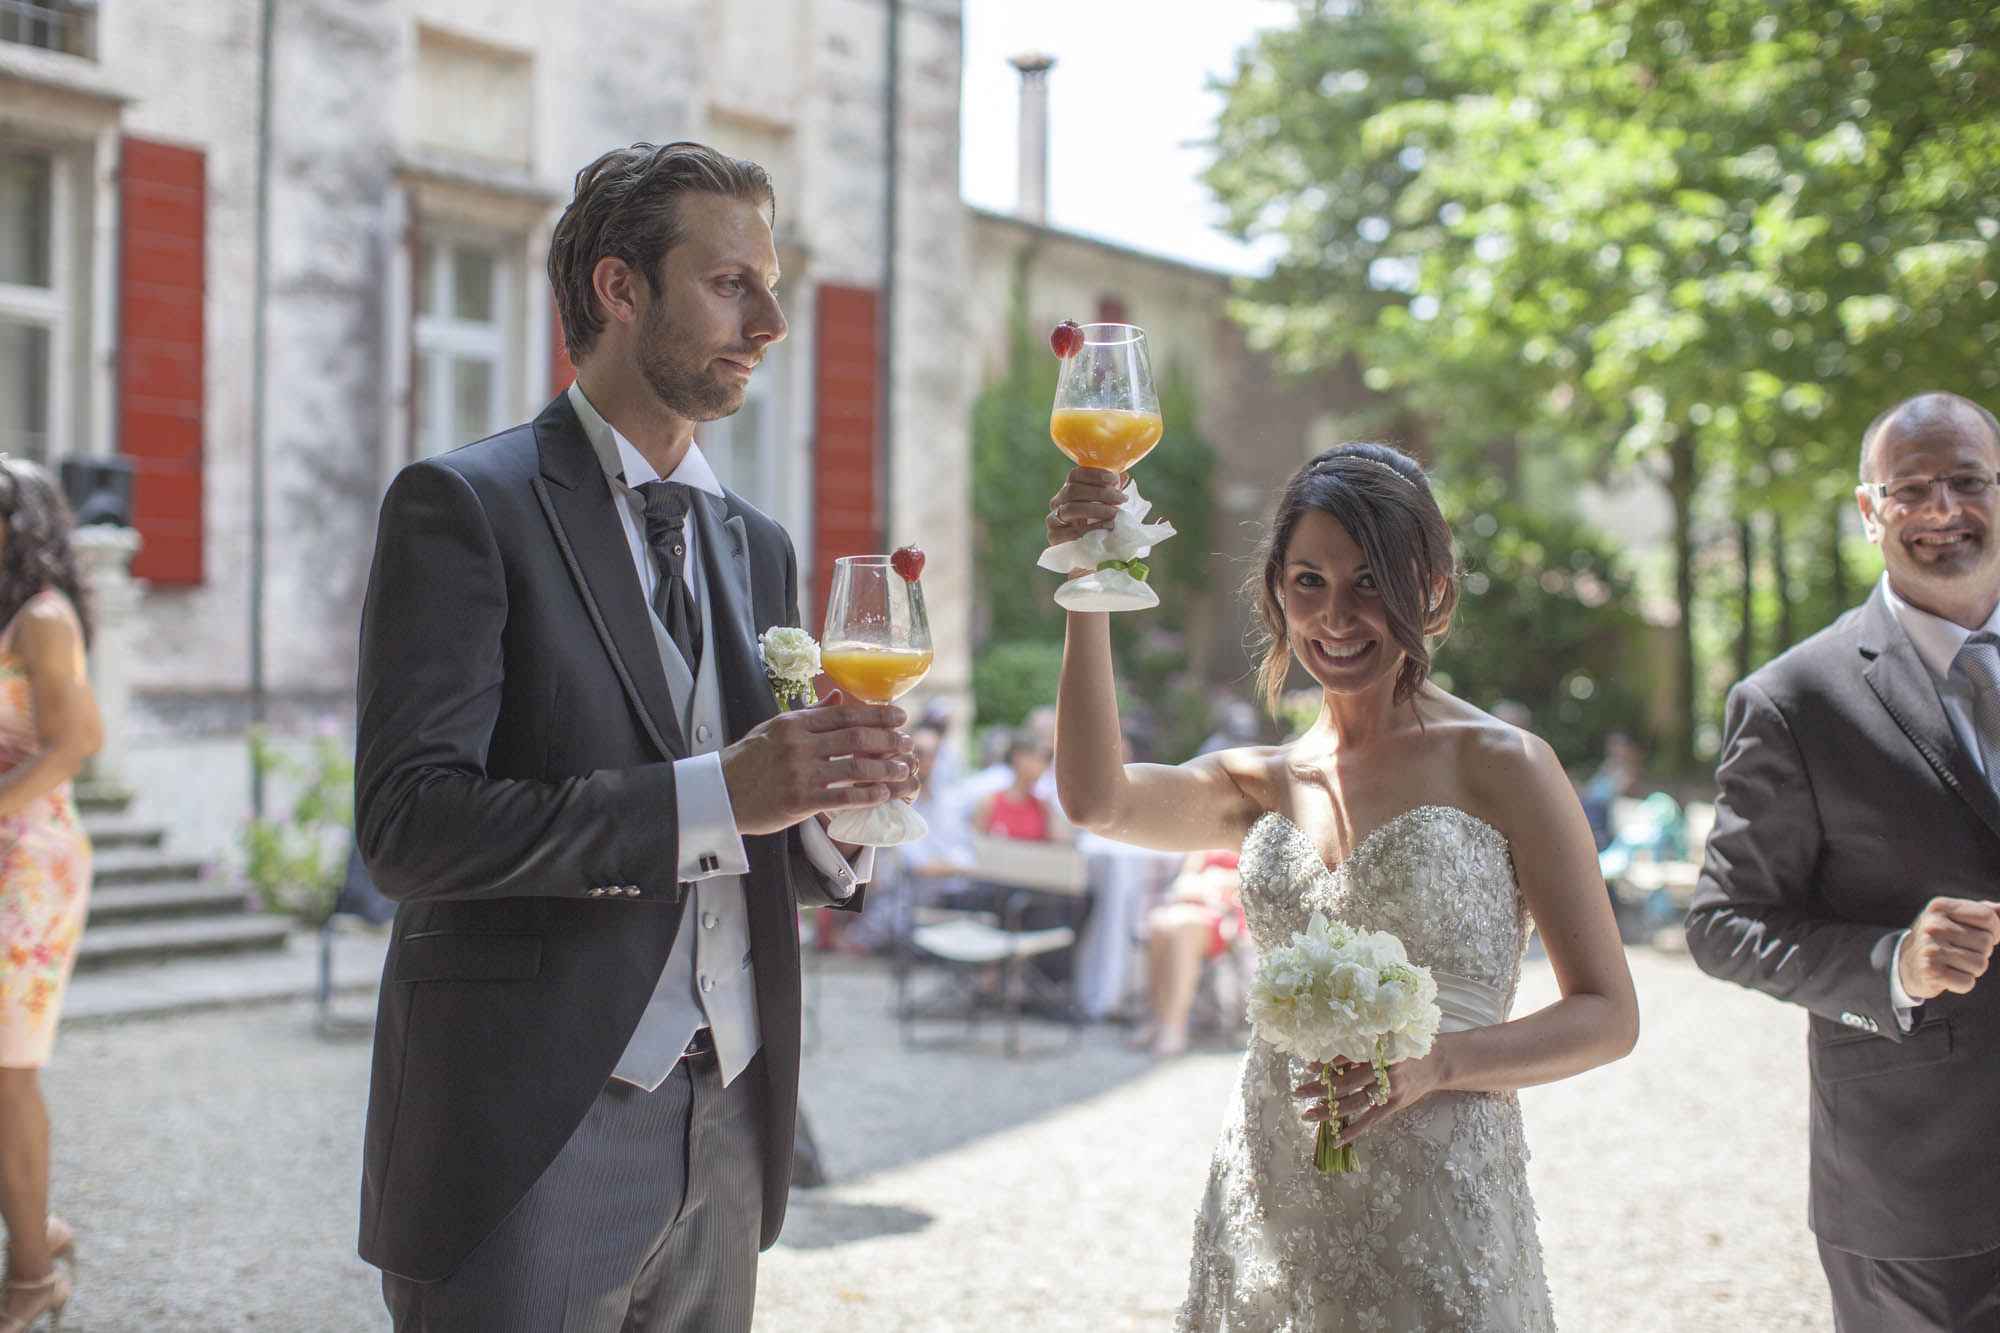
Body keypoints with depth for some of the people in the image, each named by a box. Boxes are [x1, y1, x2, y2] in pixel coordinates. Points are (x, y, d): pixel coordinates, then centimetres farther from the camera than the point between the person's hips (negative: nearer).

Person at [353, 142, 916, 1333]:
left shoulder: (758, 545, 14)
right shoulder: (463, 506, -6)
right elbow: (409, 822, -17)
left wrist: (834, 805, -6)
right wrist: (712, 797, -23)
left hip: (726, 1141, 6)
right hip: (534, 1140, -6)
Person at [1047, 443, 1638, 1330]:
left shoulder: (1500, 768, -4)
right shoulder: (1262, 785, 8)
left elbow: (1607, 1015, -4)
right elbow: (1097, 800, -11)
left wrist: (1436, 1063, -19)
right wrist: (1089, 591, -17)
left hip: (1436, 1211, -3)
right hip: (1267, 1211, 4)